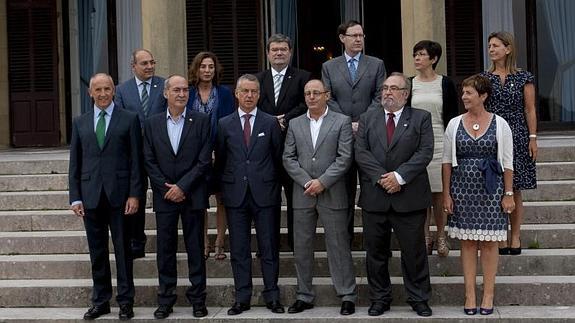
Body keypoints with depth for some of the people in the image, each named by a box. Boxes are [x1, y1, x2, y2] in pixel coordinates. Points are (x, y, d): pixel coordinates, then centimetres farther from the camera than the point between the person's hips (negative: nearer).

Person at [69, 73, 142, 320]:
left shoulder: (129, 119, 2)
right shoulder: (80, 123, 10)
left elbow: (136, 160, -1)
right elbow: (75, 163, 10)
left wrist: (135, 194, -8)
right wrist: (75, 197, 3)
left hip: (119, 194, -3)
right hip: (90, 195, 3)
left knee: (123, 249, 4)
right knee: (97, 251, 9)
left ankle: (125, 301, 14)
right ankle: (100, 301, 19)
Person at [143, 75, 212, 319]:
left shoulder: (201, 121, 0)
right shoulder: (152, 123, 6)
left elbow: (204, 160, -5)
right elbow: (149, 161, 4)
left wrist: (182, 186, -11)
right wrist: (167, 189, -6)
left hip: (192, 195, -1)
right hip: (164, 196, 2)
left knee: (196, 248, 5)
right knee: (165, 250, 6)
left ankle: (198, 298, 14)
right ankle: (165, 300, 15)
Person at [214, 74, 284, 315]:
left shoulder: (271, 123, 4)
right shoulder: (224, 124, 7)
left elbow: (278, 157, 6)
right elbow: (219, 160, 10)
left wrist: (275, 185, 3)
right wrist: (222, 188, 7)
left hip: (265, 193, -1)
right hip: (235, 194, 1)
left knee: (269, 248, 3)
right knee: (238, 250, 6)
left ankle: (272, 296, 13)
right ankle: (242, 298, 15)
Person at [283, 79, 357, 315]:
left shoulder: (342, 122, 1)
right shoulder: (295, 124, 11)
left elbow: (344, 158, -6)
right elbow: (288, 158, 5)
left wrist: (322, 181, -13)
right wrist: (307, 182, -8)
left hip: (332, 194, -3)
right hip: (303, 195, 3)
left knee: (338, 246, 1)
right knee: (302, 247, 8)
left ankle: (347, 296, 10)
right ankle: (305, 296, 18)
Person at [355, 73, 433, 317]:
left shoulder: (421, 118, 6)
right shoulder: (367, 119, 11)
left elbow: (425, 152, -5)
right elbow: (361, 153, 0)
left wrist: (399, 176, -15)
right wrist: (381, 177, -13)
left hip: (409, 196, -2)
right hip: (374, 197, 2)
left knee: (414, 251, 5)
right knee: (375, 251, 8)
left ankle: (419, 299, 18)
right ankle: (379, 299, 21)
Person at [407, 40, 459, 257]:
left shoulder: (446, 84, 3)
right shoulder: (409, 84, 8)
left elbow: (452, 117, 4)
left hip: (439, 143, -2)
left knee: (439, 192, 1)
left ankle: (441, 237, 12)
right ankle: (425, 236, 12)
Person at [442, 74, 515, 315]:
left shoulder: (499, 124, -1)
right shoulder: (454, 124, 3)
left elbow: (507, 163, 1)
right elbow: (447, 161, 6)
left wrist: (508, 194, -2)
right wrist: (446, 193, 2)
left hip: (491, 189, -1)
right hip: (463, 188, 2)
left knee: (489, 241, 3)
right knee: (467, 241, 5)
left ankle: (488, 294, 13)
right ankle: (469, 295, 12)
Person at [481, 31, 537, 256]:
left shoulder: (524, 78, 2)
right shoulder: (484, 78, 7)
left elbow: (530, 110, 1)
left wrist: (533, 138, -4)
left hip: (517, 138, -1)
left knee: (515, 191, 4)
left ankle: (515, 237, 13)